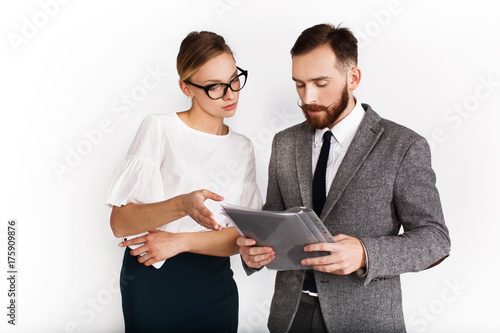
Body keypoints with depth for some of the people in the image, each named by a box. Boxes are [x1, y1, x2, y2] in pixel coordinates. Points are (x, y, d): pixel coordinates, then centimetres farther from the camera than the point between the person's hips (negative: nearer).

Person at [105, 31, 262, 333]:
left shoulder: (242, 148, 4)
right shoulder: (159, 128, -9)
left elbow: (245, 236, -2)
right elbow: (120, 223, -15)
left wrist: (181, 241, -16)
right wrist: (182, 205, -31)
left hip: (215, 286, 4)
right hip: (151, 283, -3)